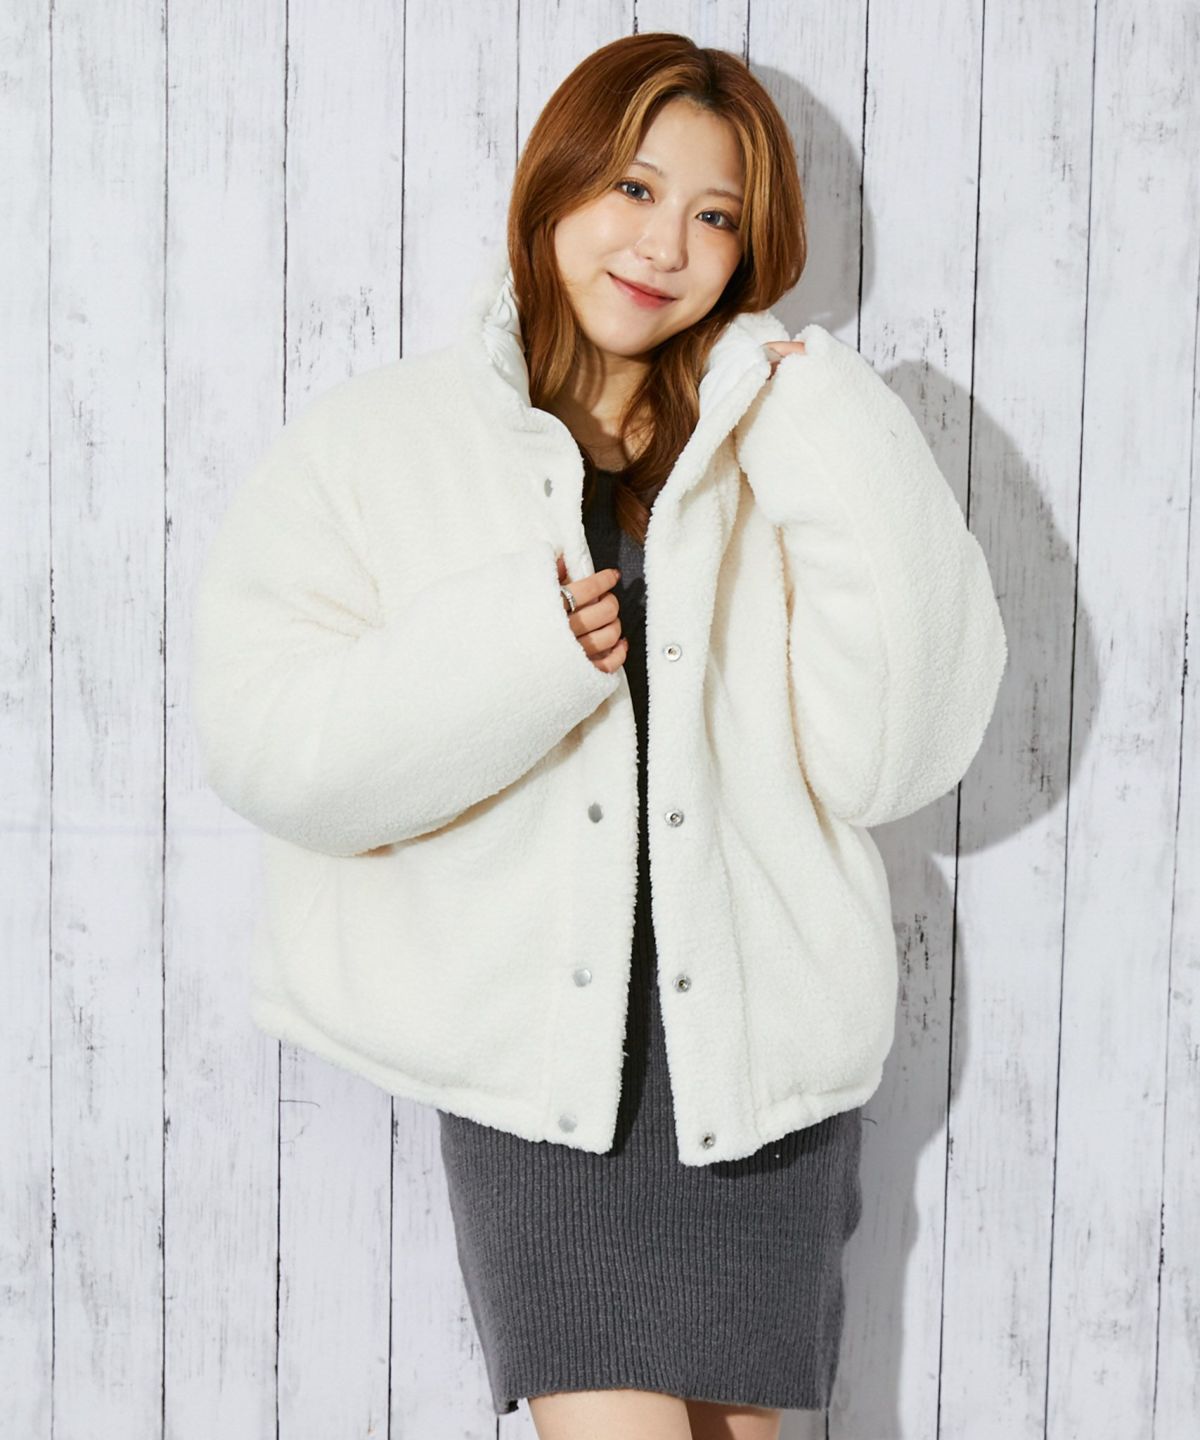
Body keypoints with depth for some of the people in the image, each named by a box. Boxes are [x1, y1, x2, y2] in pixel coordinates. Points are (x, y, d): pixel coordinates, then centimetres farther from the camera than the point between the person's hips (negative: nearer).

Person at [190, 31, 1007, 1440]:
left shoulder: (776, 452, 6)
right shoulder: (383, 442, 4)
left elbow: (899, 751, -5)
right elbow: (265, 747, -5)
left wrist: (843, 457, -9)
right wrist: (513, 654, -17)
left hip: (761, 1053, 2)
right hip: (535, 1056, -1)